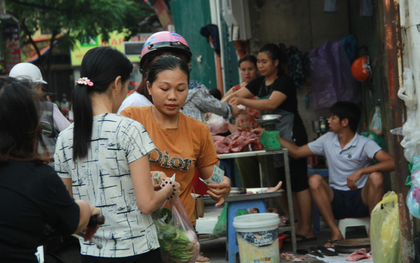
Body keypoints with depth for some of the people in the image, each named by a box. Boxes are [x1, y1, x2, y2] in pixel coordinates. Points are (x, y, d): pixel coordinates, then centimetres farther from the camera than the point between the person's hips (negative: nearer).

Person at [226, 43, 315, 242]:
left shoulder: (285, 82, -12)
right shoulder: (259, 83, 12)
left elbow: (272, 103, -28)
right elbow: (236, 95, 7)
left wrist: (243, 101, -35)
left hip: (291, 138, -9)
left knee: (298, 184, -7)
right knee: (277, 184, 8)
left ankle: (307, 230, -4)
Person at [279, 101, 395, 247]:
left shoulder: (365, 144, -7)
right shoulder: (327, 140, 10)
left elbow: (392, 163, -23)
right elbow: (296, 152, 18)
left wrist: (361, 172, -32)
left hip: (361, 199, -4)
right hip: (337, 200, 4)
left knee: (376, 177, -31)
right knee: (314, 180, -22)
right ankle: (336, 233, -25)